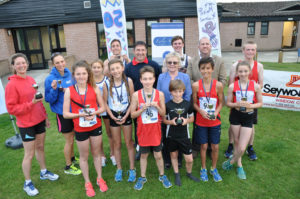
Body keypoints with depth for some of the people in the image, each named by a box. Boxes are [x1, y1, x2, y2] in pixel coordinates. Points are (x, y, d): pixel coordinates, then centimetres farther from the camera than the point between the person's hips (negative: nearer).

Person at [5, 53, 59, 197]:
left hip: (39, 121, 6)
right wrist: (31, 103, -24)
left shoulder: (31, 80, 4)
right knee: (29, 154, 5)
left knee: (40, 147, 20)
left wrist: (45, 116, 15)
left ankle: (44, 172, 41)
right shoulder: (11, 85, -15)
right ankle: (27, 183, 25)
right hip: (26, 124, -6)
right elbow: (11, 108, -15)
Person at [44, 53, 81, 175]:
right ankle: (68, 167, 24)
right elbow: (49, 99, -13)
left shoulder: (69, 74, -2)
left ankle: (72, 158, 42)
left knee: (71, 137, 20)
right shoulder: (50, 79, -15)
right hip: (62, 113, -5)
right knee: (69, 140, 5)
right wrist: (54, 89, -29)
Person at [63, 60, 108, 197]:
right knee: (84, 156, 15)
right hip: (80, 129, -1)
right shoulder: (69, 90, -9)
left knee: (96, 153, 18)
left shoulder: (94, 88, -6)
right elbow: (65, 114, -9)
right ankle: (87, 182, 34)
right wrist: (80, 114, -24)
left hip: (96, 126, 1)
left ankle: (100, 178, 38)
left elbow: (102, 107, 0)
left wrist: (95, 112, -20)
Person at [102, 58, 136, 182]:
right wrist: (113, 117, -10)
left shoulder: (128, 81, -10)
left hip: (126, 114, -1)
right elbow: (105, 102, -2)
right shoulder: (107, 84, -8)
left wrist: (126, 115, -13)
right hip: (113, 116, 1)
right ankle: (119, 169, 28)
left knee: (129, 143, 8)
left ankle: (132, 169, 22)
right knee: (117, 144, 12)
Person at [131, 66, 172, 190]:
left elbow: (163, 114, 0)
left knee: (158, 155, 11)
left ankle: (162, 176, 35)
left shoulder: (160, 94, -6)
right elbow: (132, 114, -4)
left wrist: (157, 106, -18)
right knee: (143, 155, 15)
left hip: (155, 129, 0)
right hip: (143, 130, 0)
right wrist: (142, 109, -20)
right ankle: (142, 177, 35)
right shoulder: (136, 95, -8)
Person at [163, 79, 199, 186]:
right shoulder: (167, 105, -7)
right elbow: (164, 119, 1)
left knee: (189, 159, 3)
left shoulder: (187, 104, -4)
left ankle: (189, 173, 33)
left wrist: (187, 120, -13)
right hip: (171, 135, 0)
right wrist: (171, 122, -18)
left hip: (184, 135, 0)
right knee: (174, 155, 15)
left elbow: (192, 118, 8)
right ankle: (177, 175, 37)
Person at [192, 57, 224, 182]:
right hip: (201, 121, 0)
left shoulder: (218, 85, -8)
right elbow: (194, 103, -1)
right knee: (204, 146, 11)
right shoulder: (196, 85, -9)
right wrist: (201, 111, -18)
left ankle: (213, 169, 34)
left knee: (215, 146, 10)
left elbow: (220, 103, 1)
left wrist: (216, 112, -16)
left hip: (215, 121, 1)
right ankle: (203, 169, 33)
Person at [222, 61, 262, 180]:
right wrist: (237, 104, -19)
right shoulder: (232, 86, -6)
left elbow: (260, 103, 3)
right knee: (237, 143, 14)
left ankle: (231, 161, 25)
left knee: (242, 148, -4)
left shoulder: (255, 86, -6)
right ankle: (239, 166, 35)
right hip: (235, 116, 0)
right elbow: (228, 103, 0)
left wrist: (250, 105, -16)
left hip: (248, 117, 0)